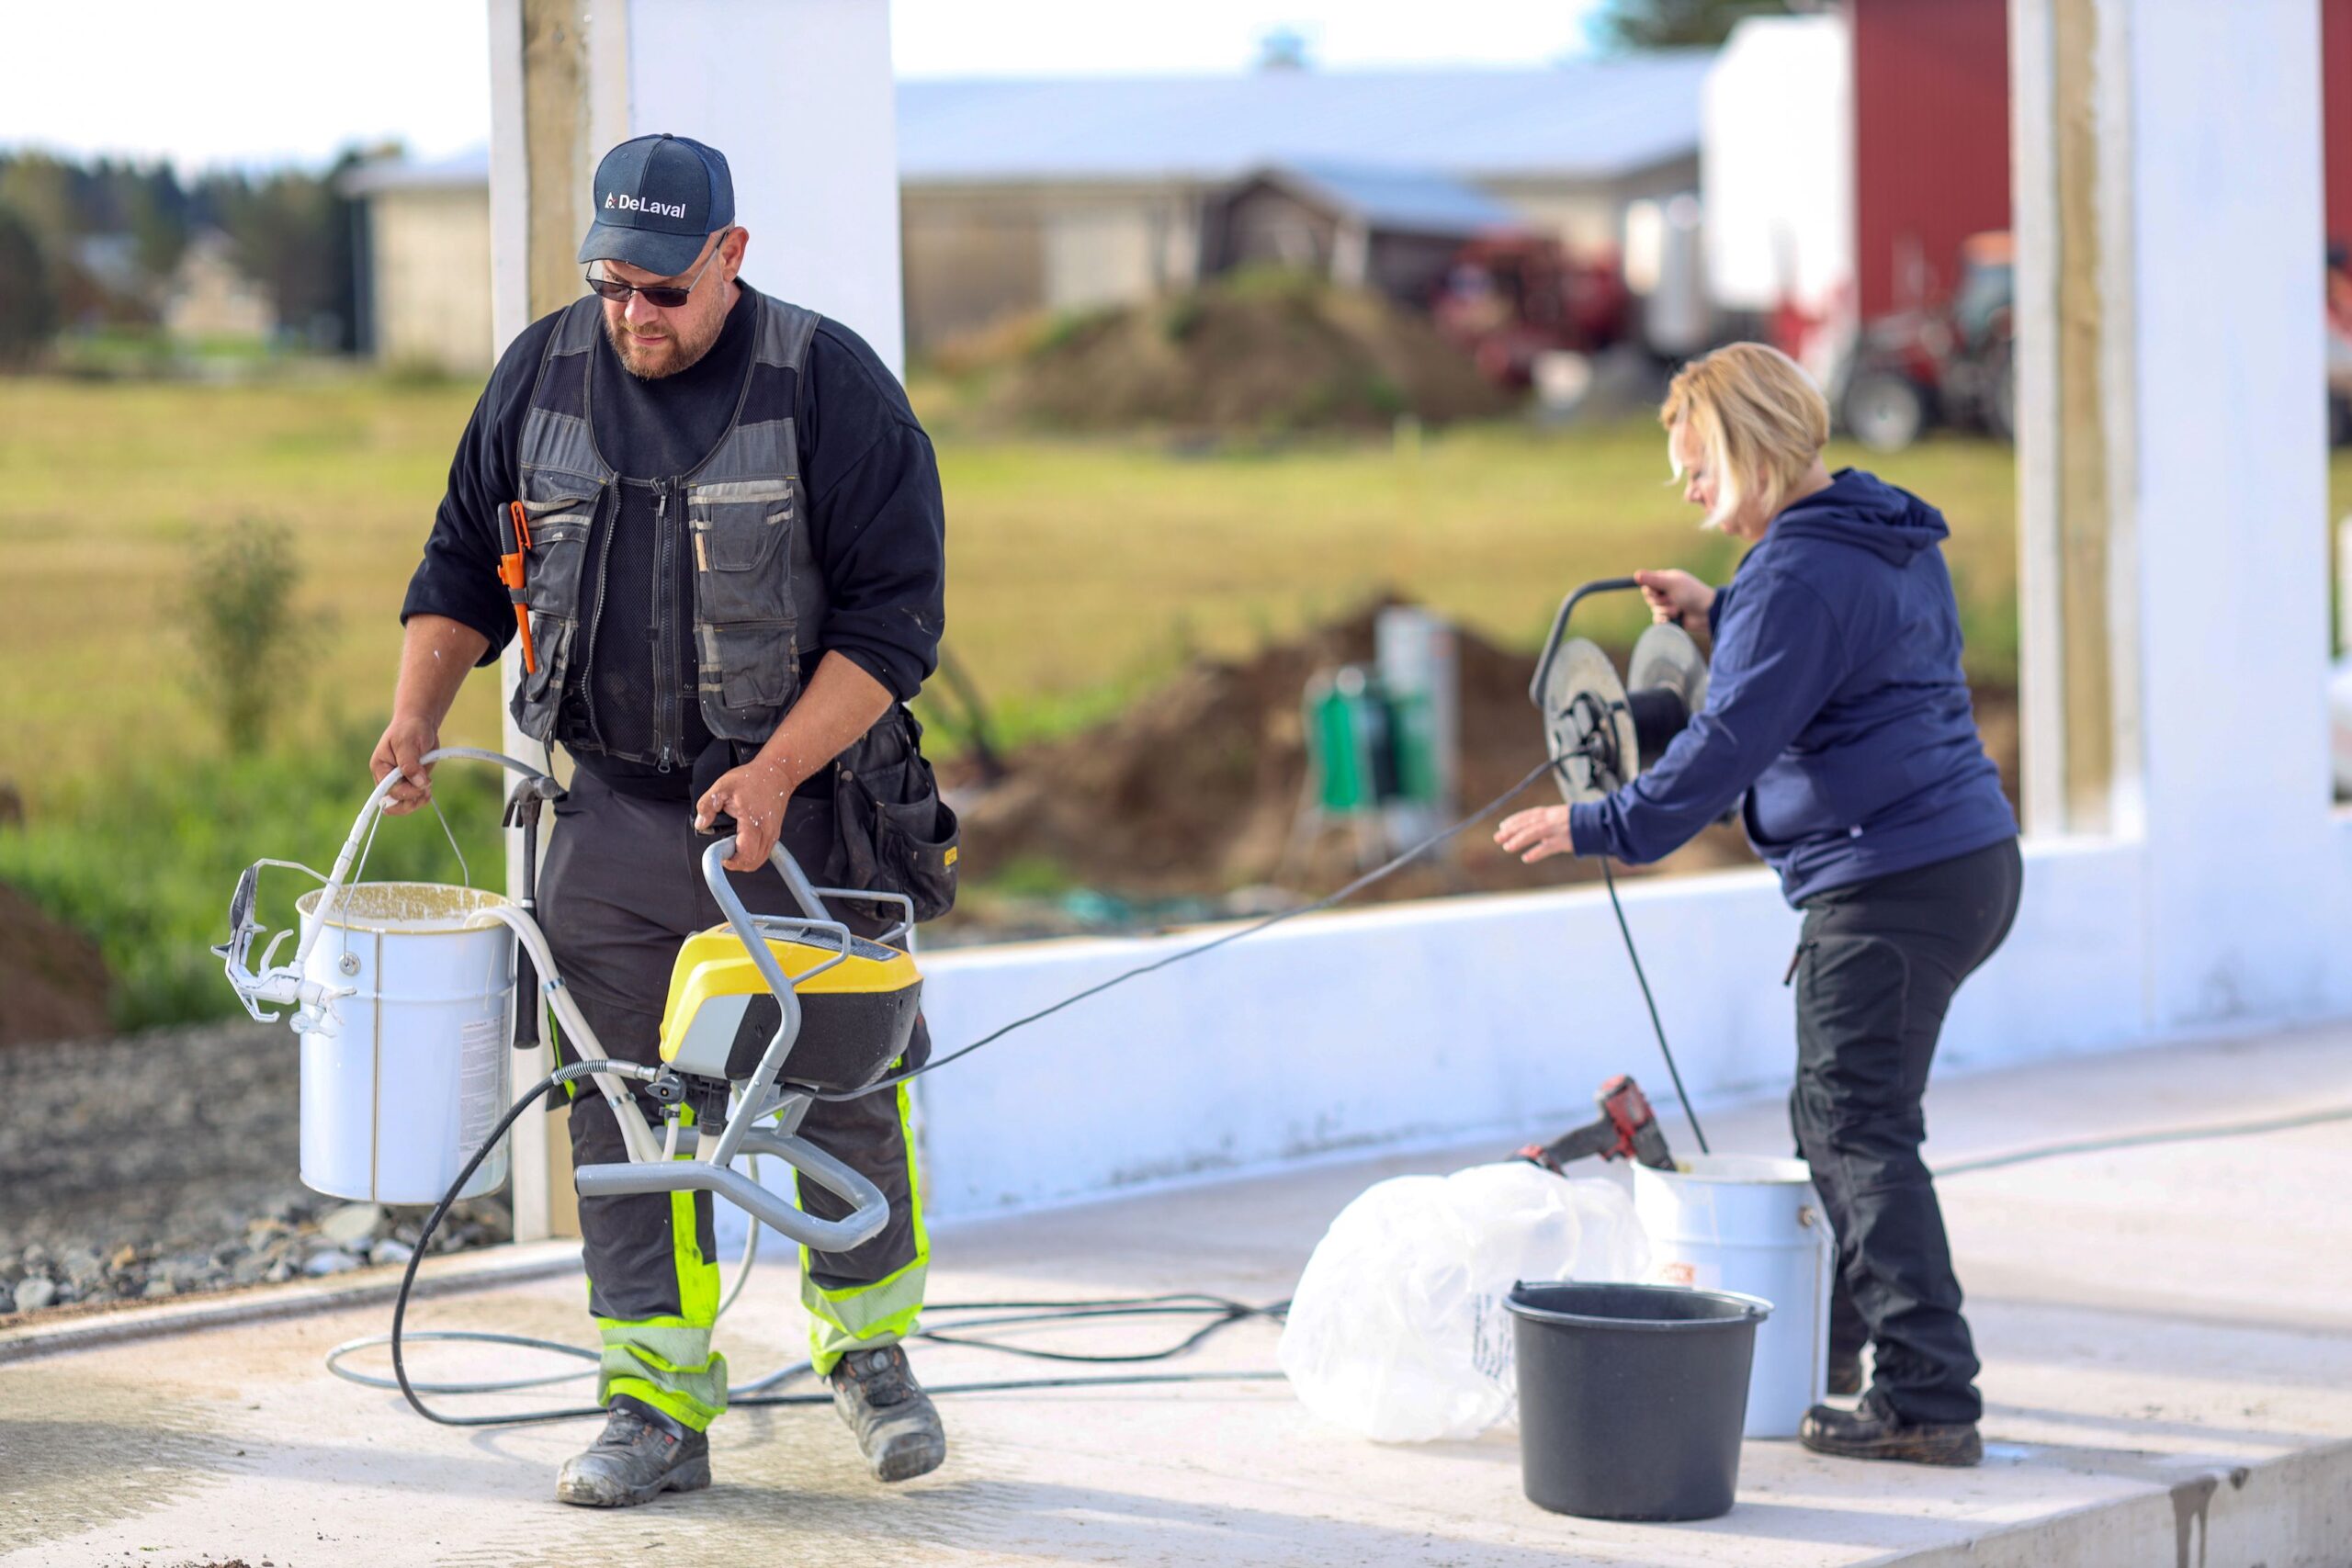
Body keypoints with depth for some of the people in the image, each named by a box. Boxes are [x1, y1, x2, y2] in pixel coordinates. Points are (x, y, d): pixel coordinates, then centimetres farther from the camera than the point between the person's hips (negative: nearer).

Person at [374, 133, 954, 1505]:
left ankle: (871, 1345, 26)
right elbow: (465, 560, 15)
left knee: (844, 1088, 3)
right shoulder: (542, 375, 3)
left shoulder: (829, 385, -10)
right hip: (613, 813, 3)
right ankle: (659, 1409, 6)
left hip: (804, 809, -3)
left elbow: (896, 612, -11)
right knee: (623, 1109, 0)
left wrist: (776, 771, -19)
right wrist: (417, 714, -1)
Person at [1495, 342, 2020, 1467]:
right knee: (1835, 1115, 21)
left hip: (1889, 886, -10)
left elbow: (1730, 742, -19)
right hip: (1971, 861, 10)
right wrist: (1717, 615, 22)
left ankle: (1929, 1401, -11)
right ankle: (1824, 1342, 32)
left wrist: (1601, 827, -13)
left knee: (1861, 1133, -8)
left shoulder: (1799, 573, -16)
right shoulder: (1891, 542, 15)